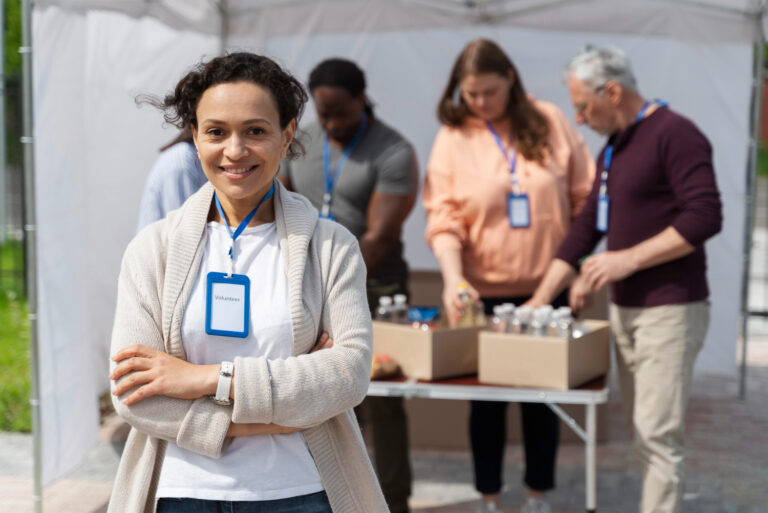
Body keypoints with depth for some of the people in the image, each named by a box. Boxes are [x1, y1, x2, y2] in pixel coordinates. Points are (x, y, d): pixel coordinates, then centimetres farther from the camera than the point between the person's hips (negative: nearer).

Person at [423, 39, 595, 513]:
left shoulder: (550, 122, -1)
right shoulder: (453, 137, -3)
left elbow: (586, 199, 3)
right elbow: (443, 219, -8)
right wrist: (453, 278, -21)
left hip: (547, 288, 1)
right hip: (484, 291, 0)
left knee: (543, 393, 10)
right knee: (487, 397, 9)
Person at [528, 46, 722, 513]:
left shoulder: (674, 134, -11)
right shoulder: (613, 149, 16)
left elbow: (705, 217, -19)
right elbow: (586, 228, 19)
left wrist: (628, 259, -18)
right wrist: (540, 300, 15)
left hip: (670, 311, -8)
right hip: (625, 308, 9)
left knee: (659, 435, -8)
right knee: (645, 436, 11)